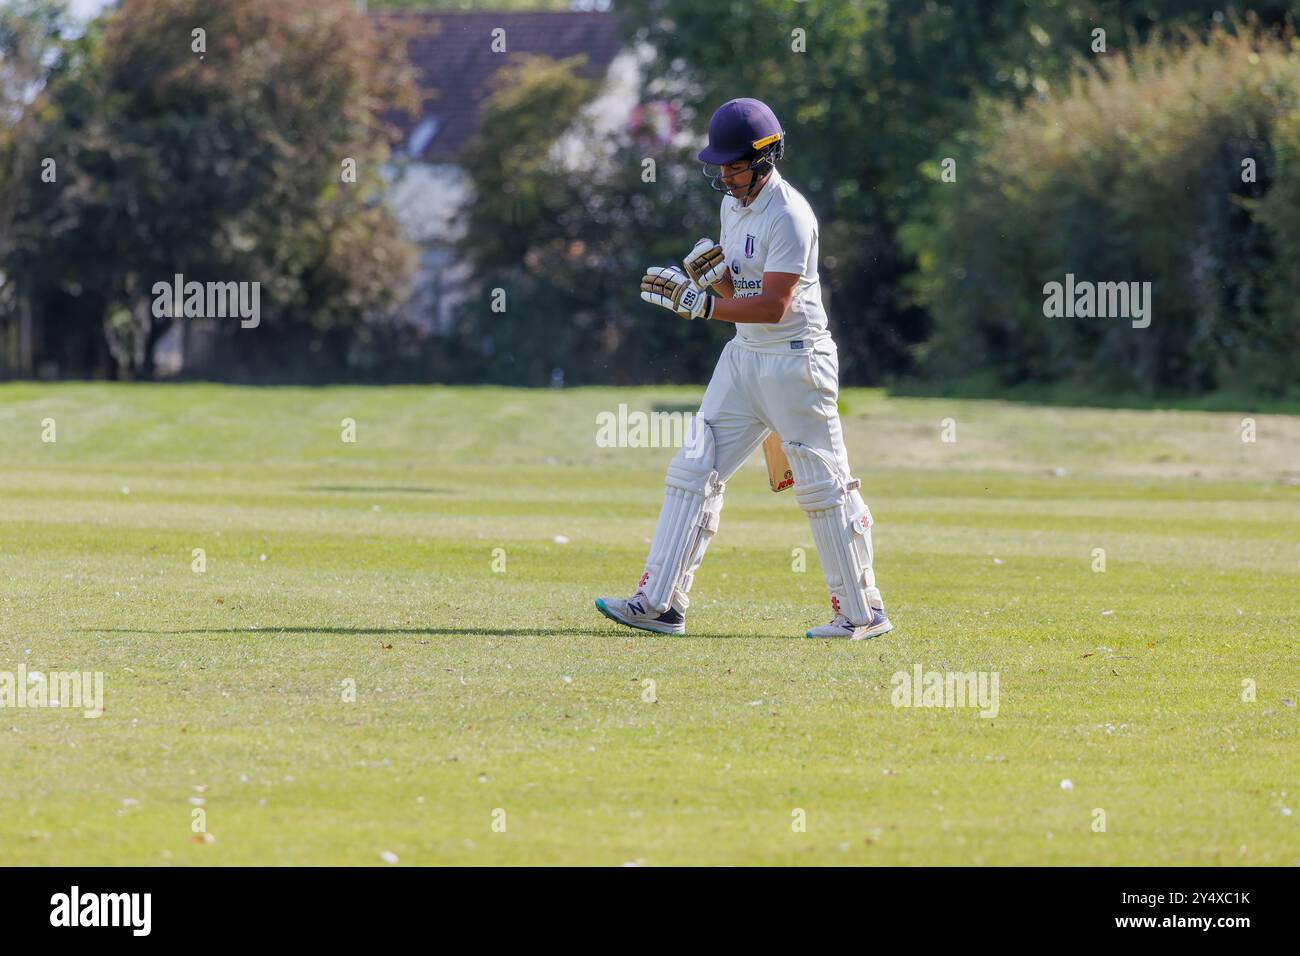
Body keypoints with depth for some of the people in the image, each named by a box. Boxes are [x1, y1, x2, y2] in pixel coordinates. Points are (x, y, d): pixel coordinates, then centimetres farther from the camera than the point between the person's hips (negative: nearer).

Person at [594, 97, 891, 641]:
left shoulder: (789, 216, -19)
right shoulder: (734, 204, 10)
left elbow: (774, 306, -25)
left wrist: (700, 303, -31)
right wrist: (712, 273, -7)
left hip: (796, 360, -9)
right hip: (744, 355, 9)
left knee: (823, 486, -2)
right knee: (694, 471, 2)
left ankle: (863, 613, 8)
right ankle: (660, 602, 2)